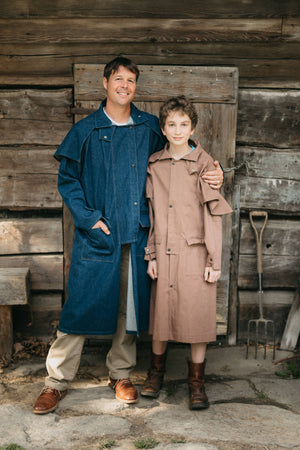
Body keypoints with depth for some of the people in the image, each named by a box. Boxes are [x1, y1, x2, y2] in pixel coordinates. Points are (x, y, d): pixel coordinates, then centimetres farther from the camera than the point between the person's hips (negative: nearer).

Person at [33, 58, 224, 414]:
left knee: (130, 306, 9)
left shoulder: (150, 128, 8)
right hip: (96, 236, -2)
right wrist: (88, 218, -8)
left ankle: (120, 374, 27)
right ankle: (57, 381, 12)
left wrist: (212, 174, -1)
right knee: (79, 306, -1)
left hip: (137, 234, 2)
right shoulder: (85, 130, 3)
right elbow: (67, 179, 3)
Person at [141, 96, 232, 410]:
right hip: (164, 251, 3)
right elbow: (152, 213, 11)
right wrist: (151, 254, 7)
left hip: (195, 253, -2)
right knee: (161, 312, 9)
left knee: (197, 314, 1)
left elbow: (213, 214, -3)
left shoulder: (203, 163, -2)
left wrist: (214, 261, -6)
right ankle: (156, 371, 30)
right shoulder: (154, 164, 8)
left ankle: (197, 382, 17)